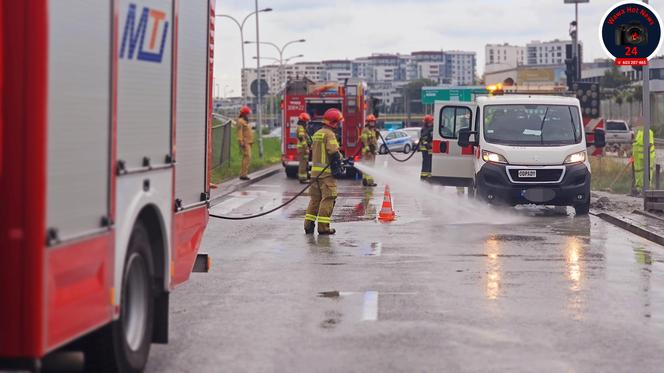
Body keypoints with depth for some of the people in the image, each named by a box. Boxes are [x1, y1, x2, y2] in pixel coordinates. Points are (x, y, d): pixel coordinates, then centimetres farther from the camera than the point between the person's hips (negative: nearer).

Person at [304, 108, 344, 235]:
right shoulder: (329, 134, -11)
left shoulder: (317, 134, 18)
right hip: (326, 172, -9)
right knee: (328, 199, -6)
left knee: (315, 198, 13)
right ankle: (323, 227, -9)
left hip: (315, 171, 9)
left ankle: (309, 225, 12)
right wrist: (338, 165, -10)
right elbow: (333, 152, -20)